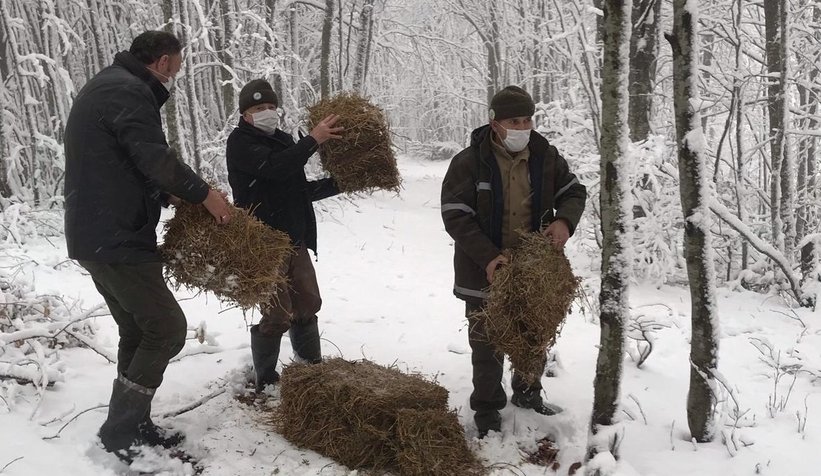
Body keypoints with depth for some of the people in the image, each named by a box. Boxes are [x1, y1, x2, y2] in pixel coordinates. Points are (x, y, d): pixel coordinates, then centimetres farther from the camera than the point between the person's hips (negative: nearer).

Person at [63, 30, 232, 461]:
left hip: (97, 236, 11)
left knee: (138, 333, 15)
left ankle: (134, 427, 22)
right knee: (167, 330, -5)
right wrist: (204, 194, -10)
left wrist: (170, 196, 14)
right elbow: (154, 157, -23)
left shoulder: (106, 86, 19)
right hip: (116, 239, -11)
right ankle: (119, 433, 2)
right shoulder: (127, 91, -15)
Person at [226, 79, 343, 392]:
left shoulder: (282, 141, 15)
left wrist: (339, 183, 12)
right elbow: (273, 167, -28)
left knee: (307, 304, 16)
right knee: (278, 314, -8)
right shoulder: (240, 143, -9)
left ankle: (313, 368, 31)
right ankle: (266, 381, 7)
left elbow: (301, 190, 20)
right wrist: (313, 139, -27)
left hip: (295, 241, 8)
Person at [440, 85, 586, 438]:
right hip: (487, 271, -4)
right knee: (487, 343, 7)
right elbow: (455, 216, -17)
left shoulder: (545, 156, -2)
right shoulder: (469, 162, -15)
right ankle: (487, 407, 26)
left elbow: (574, 191, 7)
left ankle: (528, 393, 44)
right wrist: (487, 257, -27)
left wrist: (565, 220, -16)